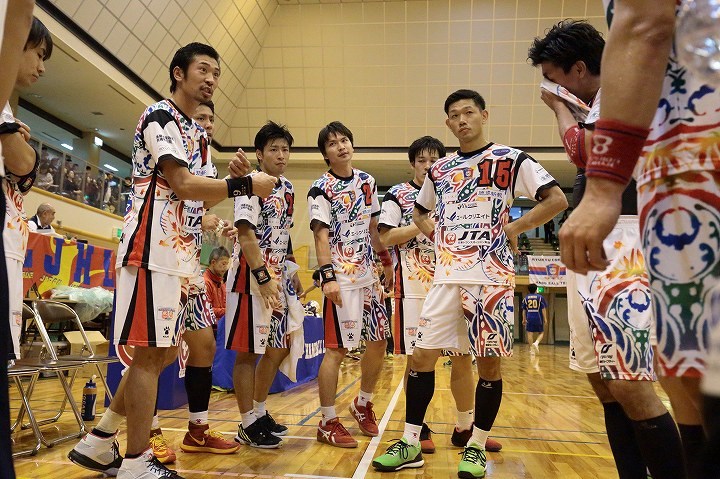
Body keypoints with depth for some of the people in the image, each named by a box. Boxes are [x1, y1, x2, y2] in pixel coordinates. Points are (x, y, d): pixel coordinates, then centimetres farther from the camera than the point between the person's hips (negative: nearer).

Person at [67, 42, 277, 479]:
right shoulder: (160, 116, -6)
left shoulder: (198, 133, 22)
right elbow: (181, 184, -18)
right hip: (153, 249, -10)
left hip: (181, 253, 10)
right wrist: (247, 186, -13)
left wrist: (232, 177, 3)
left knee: (165, 352, 13)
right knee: (151, 353, -5)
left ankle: (99, 443, 24)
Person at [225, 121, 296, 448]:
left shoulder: (288, 189, 14)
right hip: (251, 277, -8)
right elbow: (246, 235, -17)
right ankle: (247, 425, 9)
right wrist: (263, 279, -21)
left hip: (277, 277, 9)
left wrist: (290, 274, 17)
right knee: (248, 351, -2)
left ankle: (260, 413, 28)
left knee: (278, 348, 13)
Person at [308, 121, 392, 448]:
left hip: (367, 276, 7)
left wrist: (387, 262, 17)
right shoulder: (322, 189, -7)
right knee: (337, 349, -4)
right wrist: (328, 277, -22)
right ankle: (328, 423, 8)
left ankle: (363, 404, 32)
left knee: (379, 341, 12)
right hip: (340, 279, -7)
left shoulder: (367, 182, 11)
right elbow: (321, 236, -14)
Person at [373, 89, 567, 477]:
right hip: (447, 275, 4)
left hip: (490, 276, -4)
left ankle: (476, 447, 19)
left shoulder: (510, 159, 0)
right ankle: (410, 444, 14)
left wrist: (513, 229, -7)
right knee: (422, 356, 1)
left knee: (489, 362, 2)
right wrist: (437, 235, 10)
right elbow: (420, 213, 28)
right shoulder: (439, 169, 13)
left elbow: (556, 200, -4)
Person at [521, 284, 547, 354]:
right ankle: (536, 343, -13)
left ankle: (532, 349, 1)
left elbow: (524, 310, 10)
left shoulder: (526, 298, 7)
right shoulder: (540, 297, 2)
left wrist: (524, 319, 16)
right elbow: (543, 309, -2)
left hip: (529, 318, 1)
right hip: (538, 318, -1)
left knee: (530, 333, 5)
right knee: (541, 333, 13)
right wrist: (545, 319, -1)